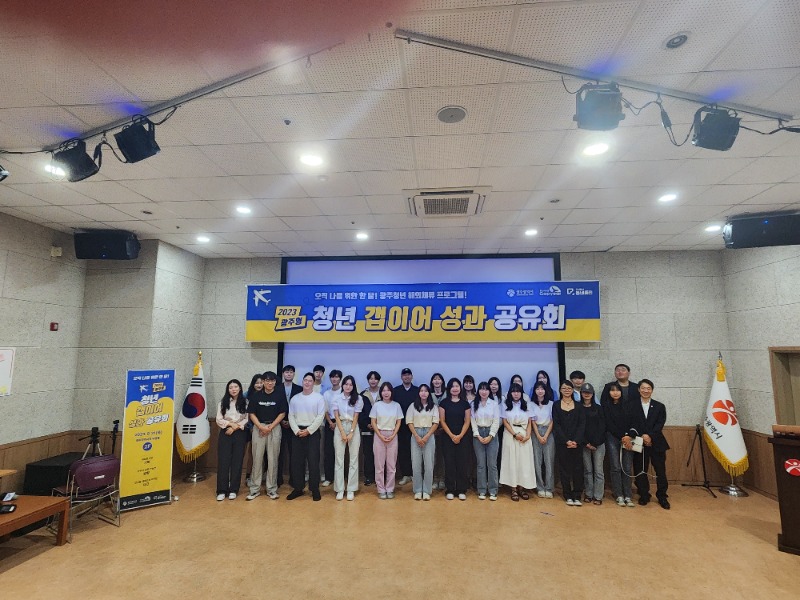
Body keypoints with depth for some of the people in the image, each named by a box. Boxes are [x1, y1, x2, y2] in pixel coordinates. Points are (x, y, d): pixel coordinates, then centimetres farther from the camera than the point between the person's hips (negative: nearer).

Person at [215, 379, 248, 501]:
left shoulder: (245, 403, 1)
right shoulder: (223, 403, 4)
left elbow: (247, 419, -2)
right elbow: (219, 419, 1)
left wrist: (235, 427, -12)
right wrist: (231, 424, -13)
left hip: (239, 434, 0)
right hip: (225, 434, 1)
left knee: (237, 462, 2)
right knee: (223, 461, -1)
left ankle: (233, 490, 13)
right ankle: (222, 491, 8)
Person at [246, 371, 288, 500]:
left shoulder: (280, 395, 0)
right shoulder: (255, 395, 3)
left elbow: (282, 413, -1)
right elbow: (251, 413, 1)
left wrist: (270, 427, -9)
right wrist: (261, 427, -11)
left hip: (275, 428, -1)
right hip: (258, 428, 1)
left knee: (273, 459, 4)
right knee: (257, 458, 4)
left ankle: (272, 489, 14)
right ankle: (254, 489, 15)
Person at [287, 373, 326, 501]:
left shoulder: (319, 397, -3)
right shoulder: (294, 398, 8)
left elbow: (320, 416, -8)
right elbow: (291, 416, 5)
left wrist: (308, 430, -13)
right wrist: (297, 430, -9)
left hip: (313, 432, -3)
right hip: (297, 432, 4)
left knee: (313, 462, -1)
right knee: (297, 461, 7)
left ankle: (315, 489, 9)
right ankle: (298, 488, 19)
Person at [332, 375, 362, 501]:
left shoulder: (358, 399, -2)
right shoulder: (336, 398, -2)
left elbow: (356, 417, -1)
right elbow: (336, 416, -3)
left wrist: (351, 433, -8)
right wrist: (343, 433, -8)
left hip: (353, 429, 0)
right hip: (339, 428, 0)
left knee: (353, 459, 1)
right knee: (339, 459, 1)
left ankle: (351, 490, 9)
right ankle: (339, 489, 9)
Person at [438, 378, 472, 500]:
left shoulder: (465, 403, 5)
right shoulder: (444, 402, 1)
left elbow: (467, 422, 2)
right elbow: (442, 421, -2)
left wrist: (460, 436, -10)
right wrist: (452, 435, -9)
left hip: (462, 437, 1)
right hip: (447, 437, -1)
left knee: (462, 463, 2)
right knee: (449, 463, 1)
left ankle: (461, 490, 12)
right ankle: (450, 490, 11)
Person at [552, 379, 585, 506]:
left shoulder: (578, 405, 6)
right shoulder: (556, 405, 4)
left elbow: (582, 424, -1)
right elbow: (556, 425, -1)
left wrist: (576, 441, -13)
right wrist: (566, 441, -12)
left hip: (577, 442, 1)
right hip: (561, 442, 0)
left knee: (578, 468, 1)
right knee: (564, 469, 3)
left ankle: (577, 496, 9)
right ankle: (568, 496, 12)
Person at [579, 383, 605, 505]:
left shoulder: (598, 408, 7)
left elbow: (602, 426, 2)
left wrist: (595, 442, -7)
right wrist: (586, 443, -8)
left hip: (598, 443, 1)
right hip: (584, 444, -1)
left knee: (598, 470, 1)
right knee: (587, 470, 4)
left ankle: (598, 496, 8)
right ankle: (588, 494, 14)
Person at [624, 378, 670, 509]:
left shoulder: (659, 407, 6)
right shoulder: (633, 407, 3)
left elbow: (660, 424, -5)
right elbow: (632, 425, -4)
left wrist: (650, 435, -20)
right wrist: (629, 436, -23)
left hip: (656, 444, 0)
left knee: (660, 471, 6)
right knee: (640, 471, 6)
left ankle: (662, 497, 22)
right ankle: (644, 496, 21)